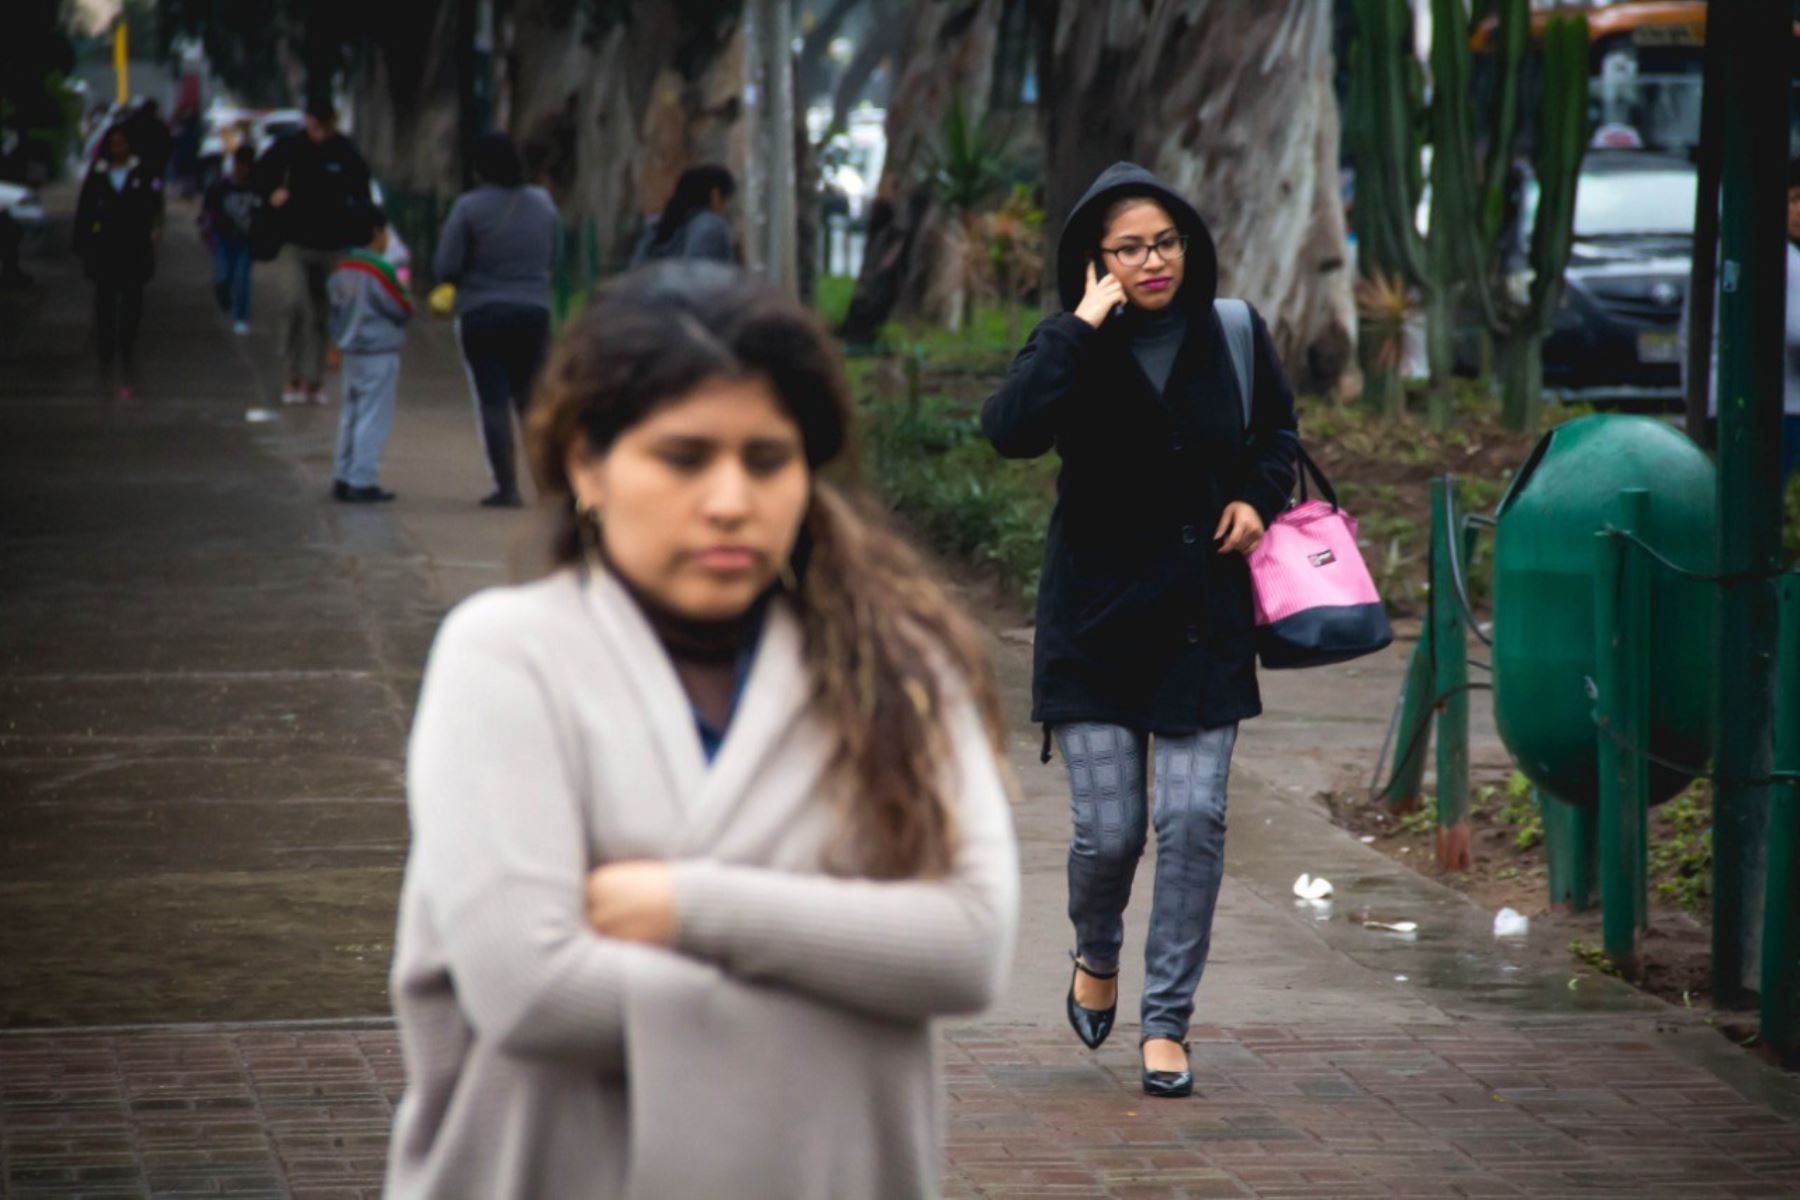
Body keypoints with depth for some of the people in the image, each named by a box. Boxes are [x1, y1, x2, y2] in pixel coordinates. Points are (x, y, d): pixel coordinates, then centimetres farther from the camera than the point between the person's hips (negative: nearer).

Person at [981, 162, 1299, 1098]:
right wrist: (1082, 329, -25)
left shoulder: (1231, 337, 1)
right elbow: (1009, 429, -27)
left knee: (1194, 818, -5)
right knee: (1107, 829, -3)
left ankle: (1167, 1021, 7)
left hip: (1202, 623, 2)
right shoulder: (1075, 349, -6)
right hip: (1096, 618, -2)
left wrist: (1259, 497, 1)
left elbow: (1278, 431, 20)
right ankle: (1096, 958, 30)